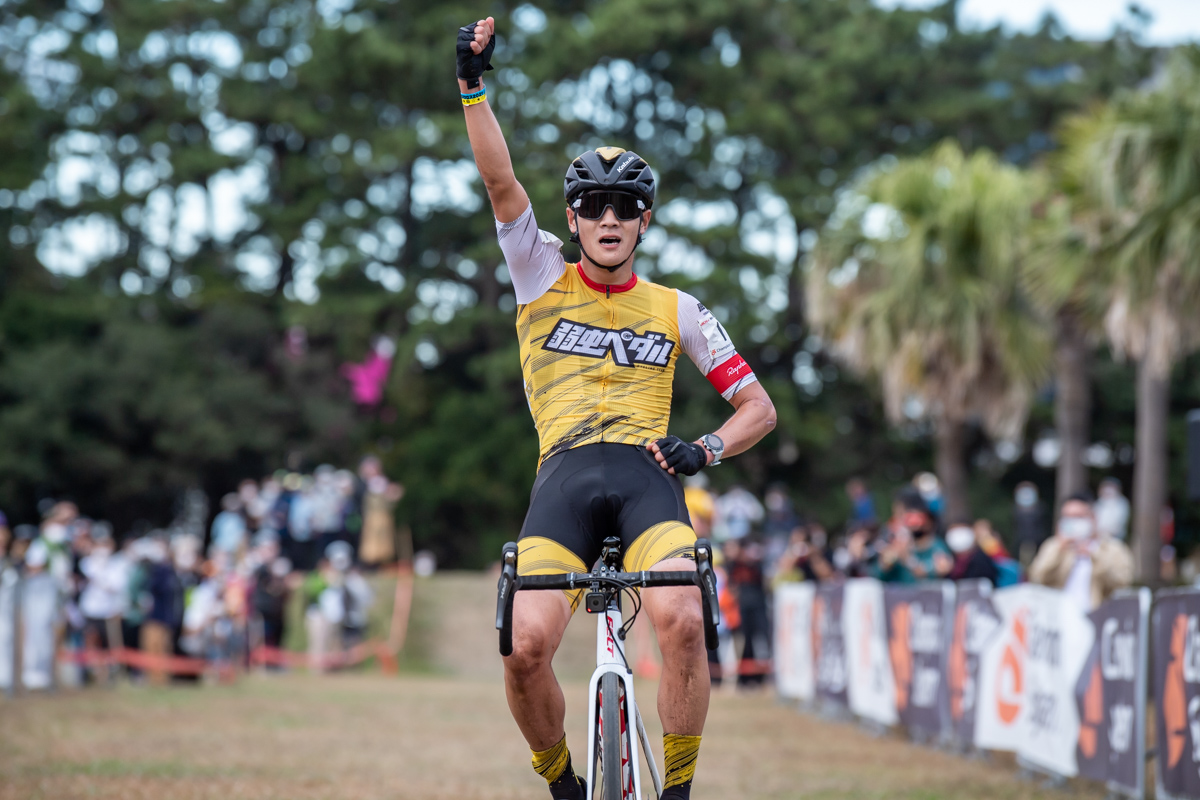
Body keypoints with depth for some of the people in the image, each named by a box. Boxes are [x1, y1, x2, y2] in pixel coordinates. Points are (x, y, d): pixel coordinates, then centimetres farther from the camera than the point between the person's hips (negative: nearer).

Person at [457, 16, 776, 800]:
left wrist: (705, 447, -3)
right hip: (564, 477, 0)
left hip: (646, 477, 0)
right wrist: (474, 85, -12)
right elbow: (501, 179, 0)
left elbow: (759, 406, 17)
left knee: (682, 624, -28)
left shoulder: (676, 310, 16)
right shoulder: (541, 278, 14)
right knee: (526, 648, -20)